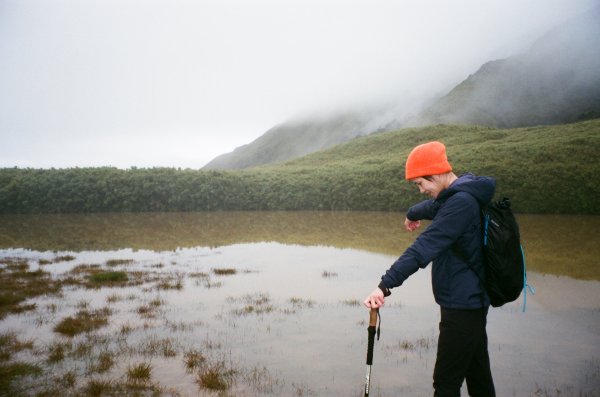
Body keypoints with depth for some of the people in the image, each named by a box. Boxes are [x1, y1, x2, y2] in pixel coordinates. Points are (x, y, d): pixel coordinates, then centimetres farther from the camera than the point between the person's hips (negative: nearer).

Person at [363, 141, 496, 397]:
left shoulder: (461, 202, -21)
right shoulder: (460, 195, 9)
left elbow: (424, 248, -30)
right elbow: (433, 206, 32)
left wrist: (386, 285, -34)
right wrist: (413, 213, 51)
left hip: (462, 306, -10)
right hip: (473, 302, 10)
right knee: (478, 375, 16)